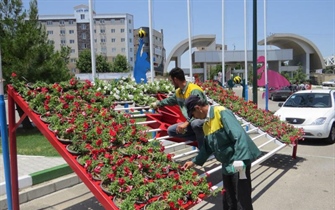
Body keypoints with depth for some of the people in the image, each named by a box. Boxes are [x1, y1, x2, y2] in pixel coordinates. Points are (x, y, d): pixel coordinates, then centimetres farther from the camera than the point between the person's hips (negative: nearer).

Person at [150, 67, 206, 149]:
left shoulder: (194, 90, -22)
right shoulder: (178, 92, 6)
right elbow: (170, 100, 29)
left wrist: (186, 123, -37)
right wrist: (157, 104, 44)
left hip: (203, 120, -9)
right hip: (191, 122, 9)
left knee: (195, 123, -43)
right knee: (171, 130, 6)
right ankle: (201, 137, -2)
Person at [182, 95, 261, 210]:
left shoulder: (221, 112, -17)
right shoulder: (206, 124, 11)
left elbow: (239, 135, -26)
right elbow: (207, 147, 22)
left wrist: (239, 160, -33)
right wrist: (194, 161, 23)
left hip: (239, 163, -9)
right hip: (227, 164, 9)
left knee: (242, 199, 0)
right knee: (228, 200, 19)